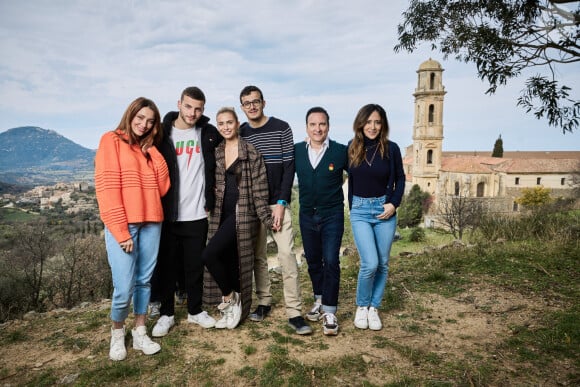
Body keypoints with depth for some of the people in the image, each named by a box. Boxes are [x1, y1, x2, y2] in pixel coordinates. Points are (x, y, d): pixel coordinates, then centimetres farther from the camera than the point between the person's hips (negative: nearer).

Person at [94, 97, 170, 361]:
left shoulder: (149, 149, 16)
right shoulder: (111, 141, -1)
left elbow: (162, 187, 8)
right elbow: (106, 186, -9)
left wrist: (153, 150, 2)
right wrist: (121, 230, -15)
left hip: (150, 222, 5)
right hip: (122, 225, -5)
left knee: (144, 280, 10)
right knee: (124, 286, -5)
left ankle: (140, 333, 23)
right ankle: (117, 334, 20)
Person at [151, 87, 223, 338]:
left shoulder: (209, 133, 3)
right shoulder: (163, 133, -2)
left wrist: (210, 200, 7)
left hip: (197, 214, 1)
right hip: (167, 213, -1)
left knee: (195, 266, 11)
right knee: (167, 266, 9)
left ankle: (195, 311, 27)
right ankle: (166, 314, 24)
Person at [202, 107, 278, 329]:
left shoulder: (251, 152, -6)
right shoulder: (216, 153, 12)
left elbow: (259, 188, -8)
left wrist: (266, 217, -11)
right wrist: (211, 209, 11)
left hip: (242, 214, -6)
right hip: (222, 214, 6)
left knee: (209, 255, -17)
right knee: (227, 261, 9)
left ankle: (230, 298, 5)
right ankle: (231, 309, 24)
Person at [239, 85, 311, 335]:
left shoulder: (281, 128, 0)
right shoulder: (240, 133, 8)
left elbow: (289, 166, -4)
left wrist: (281, 203, -11)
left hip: (278, 203, -3)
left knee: (287, 254, -8)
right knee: (258, 256, 8)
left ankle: (294, 312, -1)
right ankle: (264, 302, 24)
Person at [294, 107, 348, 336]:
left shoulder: (341, 151, -9)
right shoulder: (296, 151, -2)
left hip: (332, 214, -3)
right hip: (307, 214, 4)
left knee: (330, 261, -7)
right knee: (312, 260, 14)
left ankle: (329, 312, 4)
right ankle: (319, 300, 33)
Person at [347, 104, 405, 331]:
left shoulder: (391, 148, -3)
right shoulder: (352, 148, -1)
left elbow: (399, 178, 6)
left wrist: (394, 203, -5)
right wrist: (352, 207, 7)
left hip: (385, 209, 1)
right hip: (360, 210, -1)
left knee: (382, 263, 7)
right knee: (369, 263, -11)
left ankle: (374, 308, 24)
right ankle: (361, 306, 13)